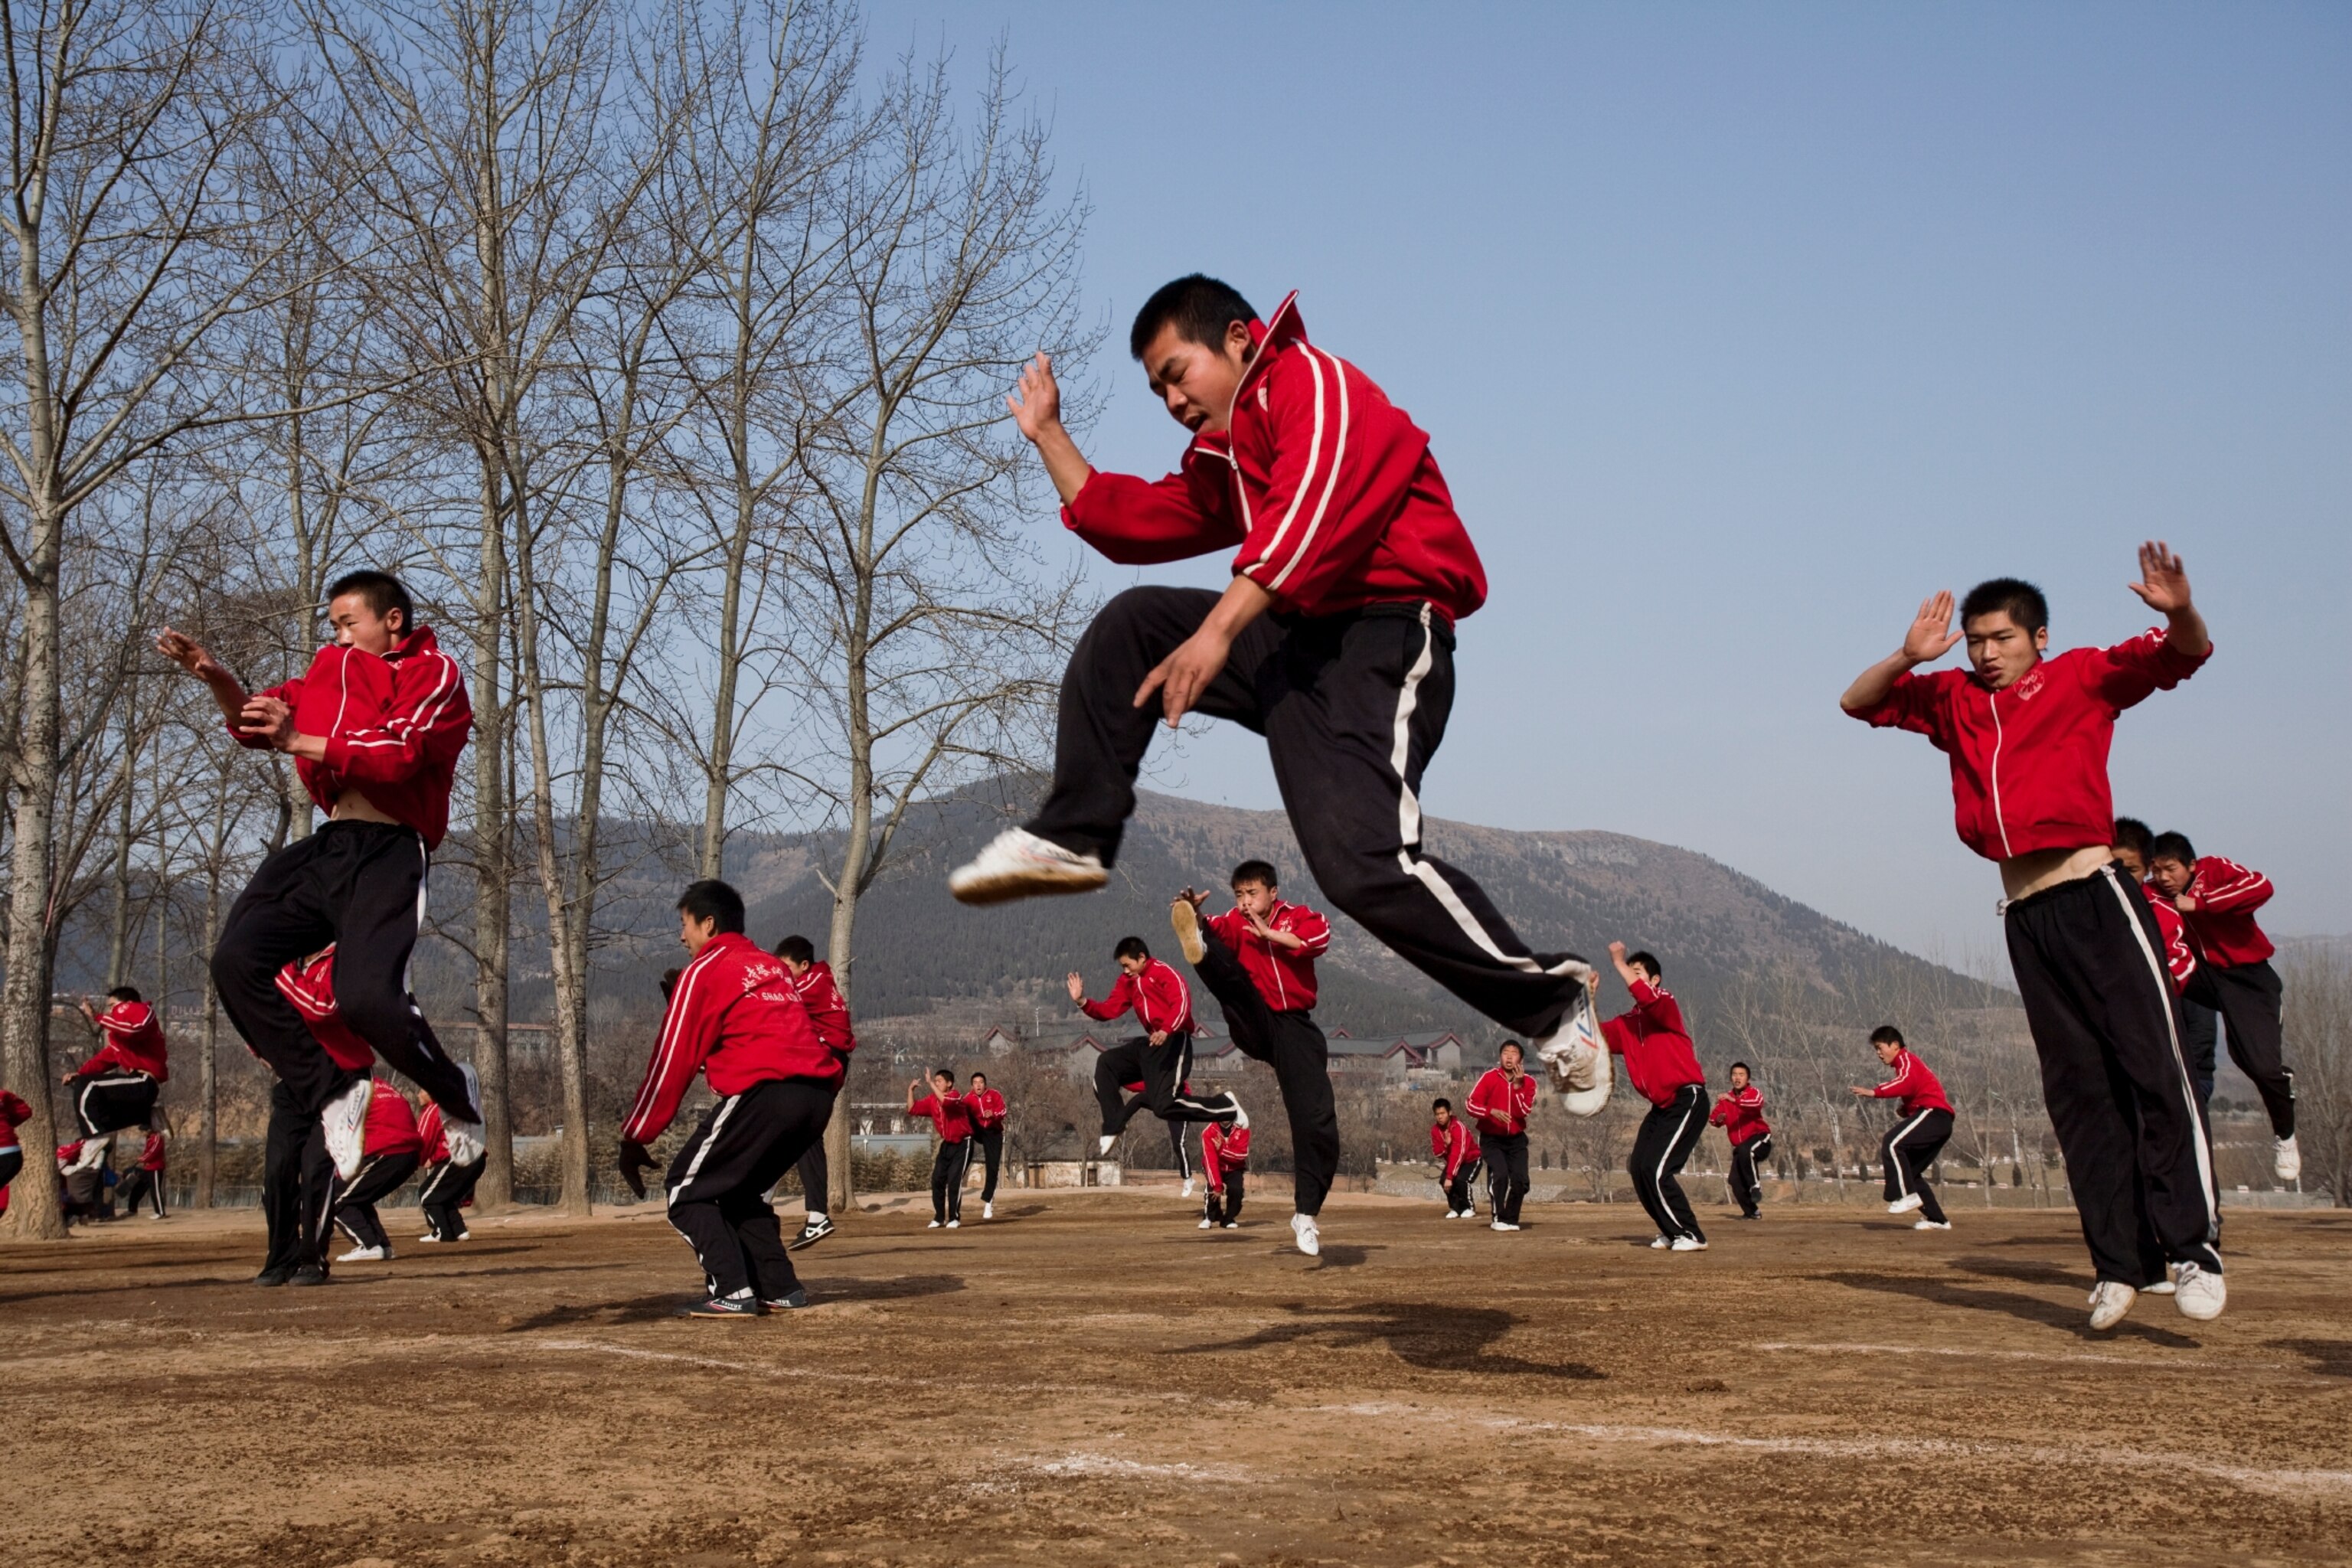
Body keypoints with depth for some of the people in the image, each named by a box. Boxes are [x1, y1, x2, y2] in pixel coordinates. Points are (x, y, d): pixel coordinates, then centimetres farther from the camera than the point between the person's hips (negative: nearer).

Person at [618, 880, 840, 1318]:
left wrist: (634, 1140, 6)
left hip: (764, 1092, -7)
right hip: (818, 1094, 7)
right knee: (741, 1189, 25)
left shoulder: (703, 971, 5)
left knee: (688, 1189, 5)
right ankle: (780, 1290, 15)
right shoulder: (775, 968, 27)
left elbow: (672, 1062, 3)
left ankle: (730, 1293, -9)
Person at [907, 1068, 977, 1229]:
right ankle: (939, 1218, 13)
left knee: (954, 1180, -11)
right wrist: (910, 1090, -6)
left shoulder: (955, 1096, -19)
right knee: (937, 1180, 4)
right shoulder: (931, 1100, 3)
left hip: (962, 1144, -8)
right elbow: (912, 1109, 4)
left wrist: (930, 1083, -39)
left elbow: (945, 1101, -42)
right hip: (946, 1144, 8)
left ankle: (954, 1218, -1)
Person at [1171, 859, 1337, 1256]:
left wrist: (1270, 933, -16)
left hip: (1295, 1028, 0)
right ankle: (1198, 949, -65)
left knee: (1318, 1122, -9)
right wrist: (1195, 917, -40)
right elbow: (1215, 929, -19)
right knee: (1229, 974, -29)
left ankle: (1306, 1214, 2)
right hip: (1253, 1025, 0)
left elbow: (1319, 938, -15)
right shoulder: (1234, 922, 5)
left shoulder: (1297, 916, 7)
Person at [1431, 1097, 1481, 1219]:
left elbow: (1457, 1154, -37)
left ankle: (1469, 1208, -7)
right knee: (1443, 1180, -19)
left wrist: (1450, 1177, -42)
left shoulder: (1458, 1127, -33)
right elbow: (1436, 1153, -10)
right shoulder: (1435, 1130, -12)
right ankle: (1456, 1208, 1)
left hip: (1471, 1160, -6)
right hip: (1452, 1160, 6)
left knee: (1461, 1180, -30)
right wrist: (1445, 1144, -32)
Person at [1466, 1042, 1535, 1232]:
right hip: (1491, 1139, -3)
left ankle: (1511, 1220, 10)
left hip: (1516, 1139, 3)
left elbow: (1523, 1112, -13)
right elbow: (1471, 1104, -13)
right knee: (1500, 1174, -21)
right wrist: (1493, 1111, -29)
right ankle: (1498, 1219, -9)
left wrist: (1517, 1085, -20)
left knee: (1520, 1180, -8)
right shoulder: (1489, 1077, -7)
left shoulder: (1528, 1083, -1)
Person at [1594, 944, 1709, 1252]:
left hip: (1687, 1101, -9)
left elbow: (1648, 997, -31)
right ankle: (1671, 1232, 21)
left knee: (1655, 1170, -15)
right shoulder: (1627, 1022, 14)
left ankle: (1690, 1235, -7)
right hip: (1661, 1107, 9)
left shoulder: (1665, 1004, -8)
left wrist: (1619, 963, -23)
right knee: (1638, 1169, 9)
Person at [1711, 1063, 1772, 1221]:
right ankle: (1752, 1212, 12)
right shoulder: (1726, 1098, 9)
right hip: (1739, 1146, 6)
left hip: (1759, 1138, -6)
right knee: (1735, 1180, -6)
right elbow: (1712, 1118, 7)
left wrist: (1734, 1100, -43)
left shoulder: (1754, 1092, -7)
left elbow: (1757, 1102, -32)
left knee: (1745, 1151, -38)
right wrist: (1718, 1119, -17)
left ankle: (1755, 1186, -25)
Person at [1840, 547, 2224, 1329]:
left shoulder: (2082, 676, 6)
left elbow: (2183, 655, -1)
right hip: (2024, 914, 5)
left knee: (2153, 1065, -13)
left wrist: (2180, 612, -24)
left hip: (2094, 897, -5)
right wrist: (1909, 657, -1)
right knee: (2076, 1089, 3)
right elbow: (1858, 702, 18)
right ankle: (2119, 1262, 5)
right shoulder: (1952, 700, 17)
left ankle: (2195, 1246, -13)